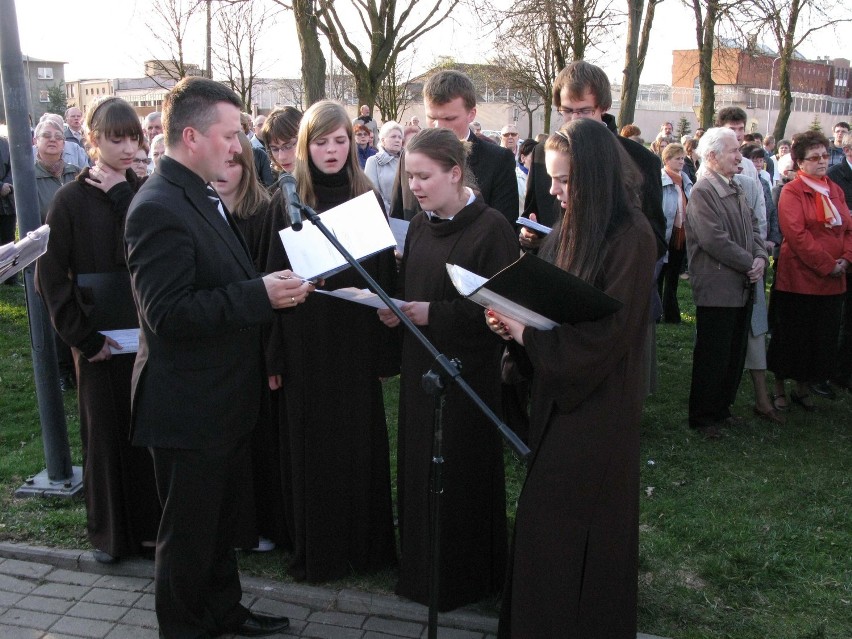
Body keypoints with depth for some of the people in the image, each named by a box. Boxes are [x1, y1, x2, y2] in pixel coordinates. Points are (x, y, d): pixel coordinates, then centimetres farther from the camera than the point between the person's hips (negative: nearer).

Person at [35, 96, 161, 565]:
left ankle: (152, 522, 23)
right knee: (105, 430, 9)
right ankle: (110, 531, 25)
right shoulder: (71, 200, -4)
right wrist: (82, 337, -8)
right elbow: (50, 279, -5)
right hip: (99, 337, -2)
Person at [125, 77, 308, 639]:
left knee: (224, 518, 24)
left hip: (225, 401, 10)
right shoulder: (159, 209, -22)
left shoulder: (206, 198, 10)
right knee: (189, 533, 9)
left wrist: (275, 286, 4)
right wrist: (260, 294, -30)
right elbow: (167, 314, -28)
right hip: (189, 410, -10)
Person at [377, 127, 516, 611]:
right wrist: (396, 307, -5)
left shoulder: (491, 228, -14)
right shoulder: (420, 225, 8)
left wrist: (433, 313, -20)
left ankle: (466, 578, 25)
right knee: (418, 469, 13)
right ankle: (421, 566, 32)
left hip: (467, 371, -6)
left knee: (461, 475, 5)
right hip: (420, 366, 7)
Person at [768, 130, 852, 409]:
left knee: (823, 336, 10)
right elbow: (796, 234, -18)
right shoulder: (792, 192, -8)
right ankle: (779, 389, 19)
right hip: (799, 278, -6)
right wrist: (827, 265, -18)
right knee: (791, 336, 4)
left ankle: (804, 387, 24)